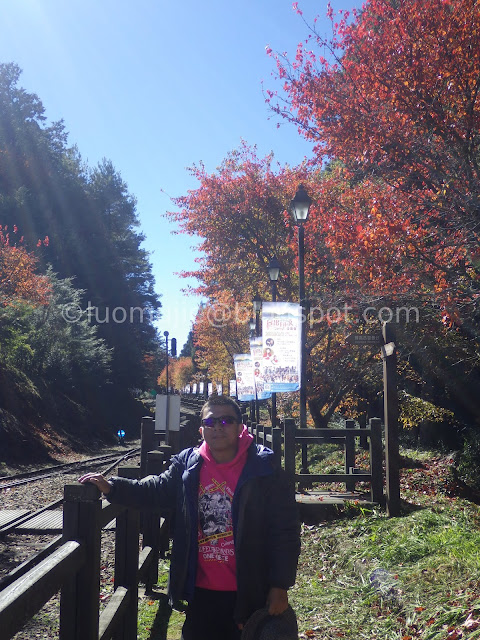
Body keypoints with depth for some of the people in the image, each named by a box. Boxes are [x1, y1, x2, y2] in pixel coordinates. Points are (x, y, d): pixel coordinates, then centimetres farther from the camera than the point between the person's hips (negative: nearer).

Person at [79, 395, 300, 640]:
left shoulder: (265, 472, -11)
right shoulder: (187, 467, 2)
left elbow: (285, 532, -9)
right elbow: (154, 491, 10)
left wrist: (280, 586, -10)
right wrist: (111, 487, -6)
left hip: (250, 592, -3)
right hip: (201, 591, 4)